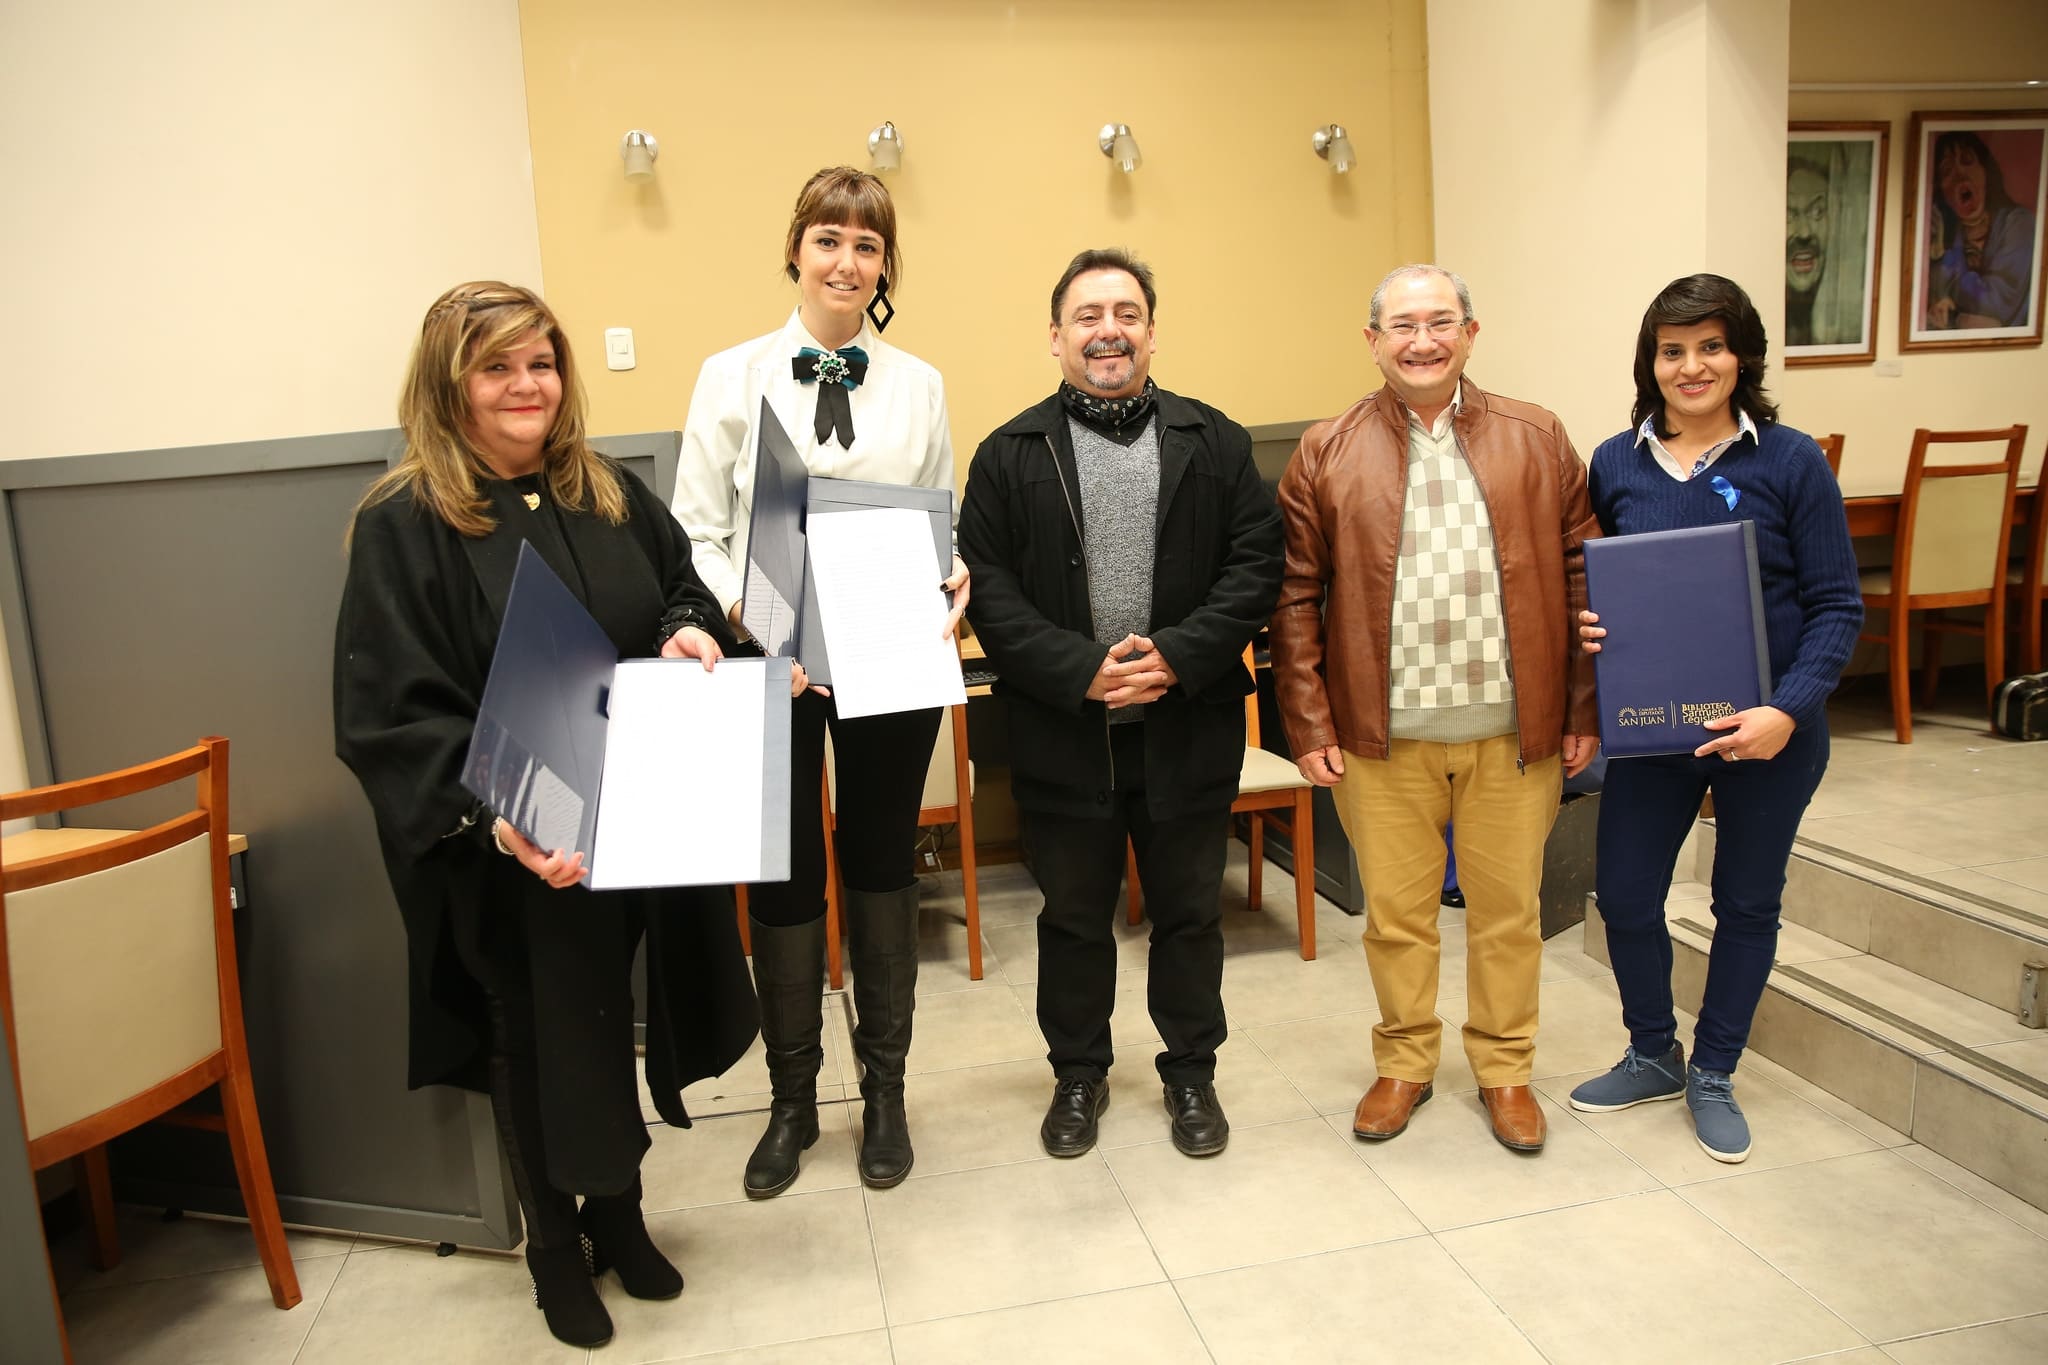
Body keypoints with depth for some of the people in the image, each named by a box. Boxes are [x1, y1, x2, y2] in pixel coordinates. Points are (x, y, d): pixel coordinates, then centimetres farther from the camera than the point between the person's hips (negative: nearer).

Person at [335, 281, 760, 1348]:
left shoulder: (613, 496, 4)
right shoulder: (402, 527, -11)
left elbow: (683, 588, 16)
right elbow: (391, 715, -16)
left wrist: (692, 631, -9)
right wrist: (496, 819, -28)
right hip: (511, 857, -4)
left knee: (611, 1025, 18)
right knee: (540, 1042, 12)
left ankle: (619, 1214, 40)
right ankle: (553, 1244, 35)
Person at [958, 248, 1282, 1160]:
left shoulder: (1215, 443, 4)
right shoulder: (1011, 454, 0)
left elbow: (1256, 568, -2)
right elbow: (987, 589, -6)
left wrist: (1177, 656, -16)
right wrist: (1080, 670, -18)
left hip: (1189, 732, 1)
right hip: (1062, 735, 0)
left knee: (1189, 913, 15)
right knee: (1073, 919, 15)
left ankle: (1191, 1069, 35)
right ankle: (1078, 1073, 35)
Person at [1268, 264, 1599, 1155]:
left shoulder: (1536, 440, 4)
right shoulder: (1326, 455, 0)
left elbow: (1580, 578, 6)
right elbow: (1296, 598, 0)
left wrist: (1582, 708, 2)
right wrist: (1308, 724, -5)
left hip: (1514, 730, 1)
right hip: (1383, 734, -1)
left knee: (1509, 908, 13)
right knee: (1395, 911, 11)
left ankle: (1505, 1069, 33)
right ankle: (1404, 1065, 31)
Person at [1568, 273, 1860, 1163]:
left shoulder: (1791, 462, -8)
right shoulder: (1615, 464, 0)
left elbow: (1837, 607, -8)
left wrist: (1787, 710, -21)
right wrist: (1584, 627, -12)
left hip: (1768, 731, -2)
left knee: (1747, 902, 13)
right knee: (1624, 895, 6)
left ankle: (1713, 1075, 33)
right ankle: (1653, 1056, 32)